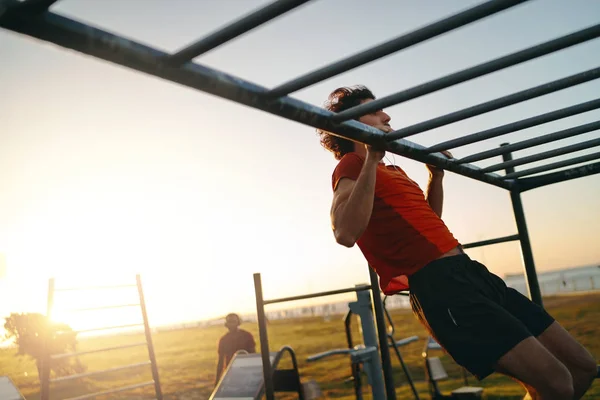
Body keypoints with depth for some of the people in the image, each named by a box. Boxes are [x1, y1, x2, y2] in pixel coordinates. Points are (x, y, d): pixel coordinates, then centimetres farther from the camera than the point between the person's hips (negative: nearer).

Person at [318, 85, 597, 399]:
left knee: (581, 367, 11)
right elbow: (346, 233, -23)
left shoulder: (391, 170, 24)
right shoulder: (351, 166, -3)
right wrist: (371, 158, -22)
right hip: (438, 285, -10)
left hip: (470, 271, 10)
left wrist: (436, 174, 28)